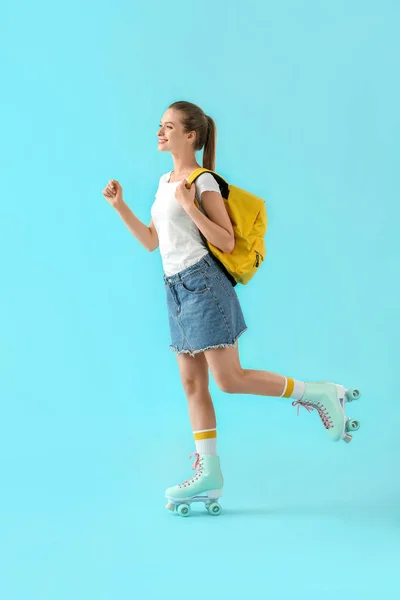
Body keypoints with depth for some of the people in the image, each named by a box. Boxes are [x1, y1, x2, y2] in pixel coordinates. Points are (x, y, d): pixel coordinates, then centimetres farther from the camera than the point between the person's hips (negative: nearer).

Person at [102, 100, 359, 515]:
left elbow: (226, 242, -14)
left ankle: (319, 394, 4)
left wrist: (189, 206, -21)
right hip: (177, 289, 8)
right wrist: (119, 205, 12)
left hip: (202, 283, -8)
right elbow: (151, 242, 17)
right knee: (192, 384, 7)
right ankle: (208, 472, 13)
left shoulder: (203, 181, -9)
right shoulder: (165, 182, 16)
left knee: (229, 379, -10)